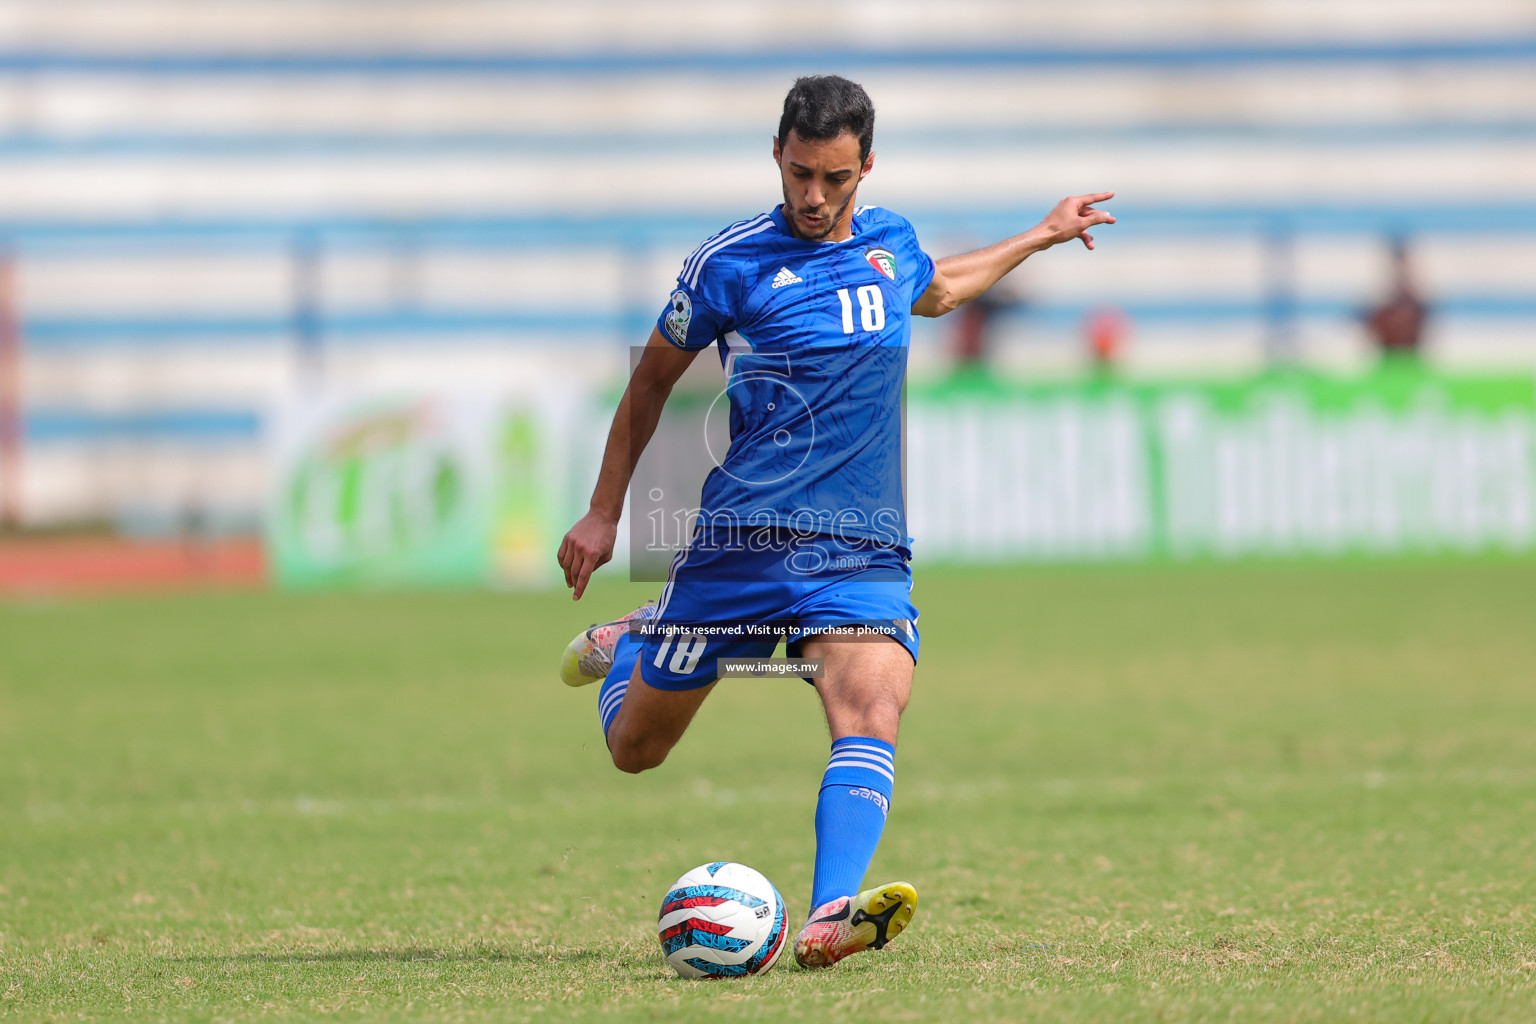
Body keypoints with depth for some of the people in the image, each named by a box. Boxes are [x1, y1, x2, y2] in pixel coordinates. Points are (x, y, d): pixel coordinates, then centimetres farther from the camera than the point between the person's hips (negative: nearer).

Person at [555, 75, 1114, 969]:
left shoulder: (892, 241, 10)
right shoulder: (730, 263, -4)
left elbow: (934, 291, 37)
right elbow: (653, 378, 10)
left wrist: (1044, 235, 41)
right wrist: (605, 513, 13)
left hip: (864, 550, 2)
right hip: (740, 543, -2)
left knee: (873, 709, -26)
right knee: (634, 748, 6)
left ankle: (830, 917, -42)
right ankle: (624, 644, 42)